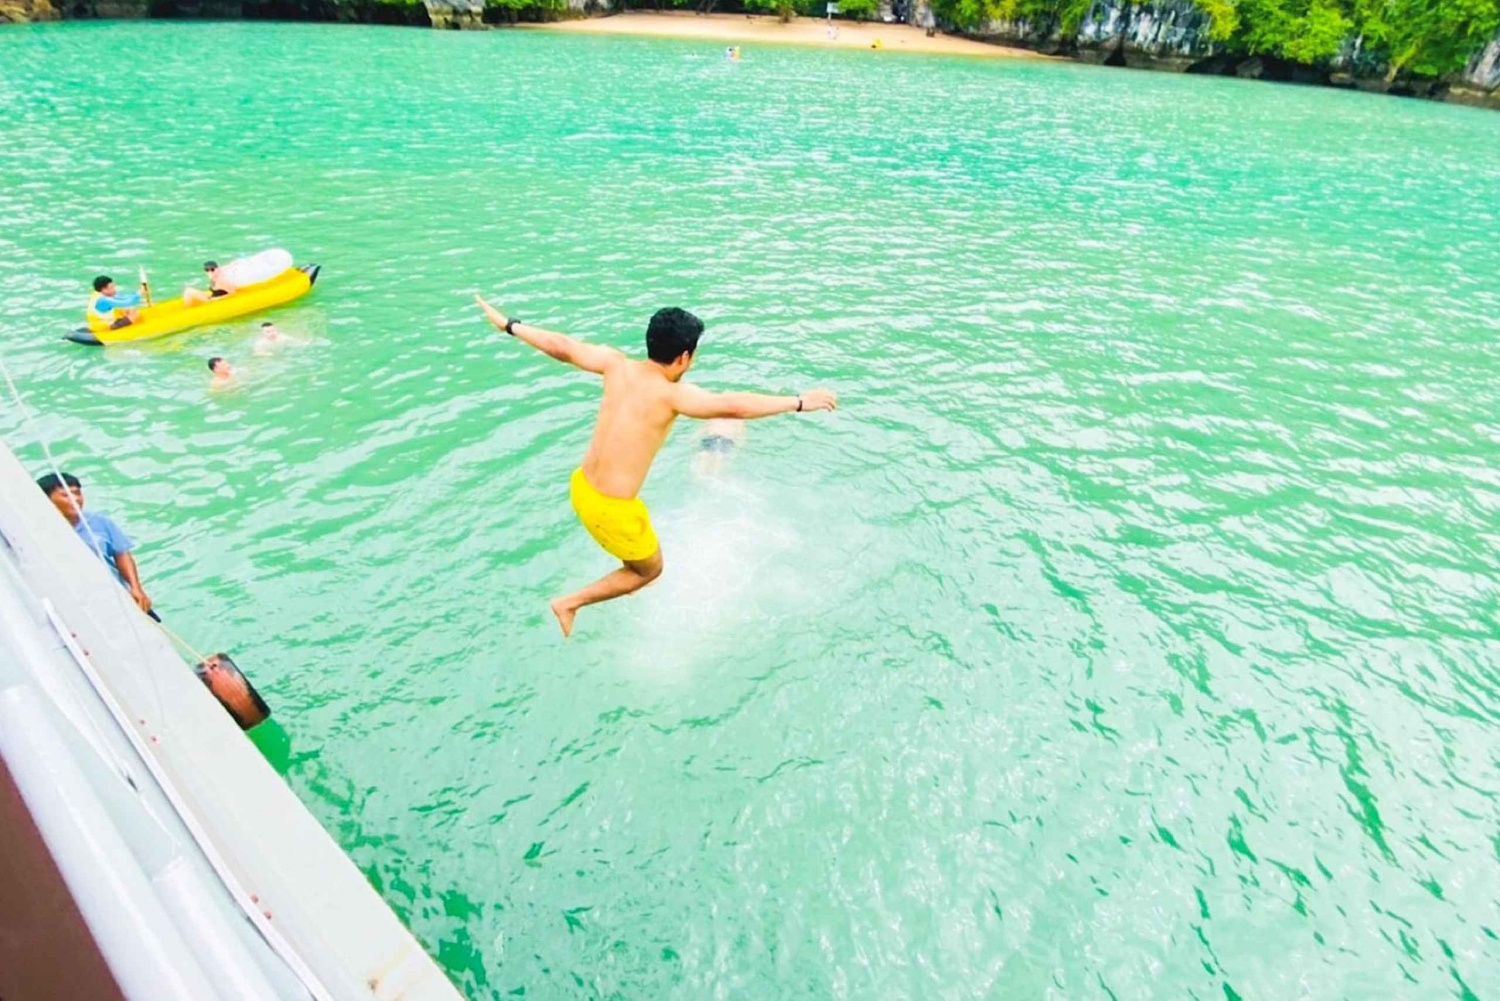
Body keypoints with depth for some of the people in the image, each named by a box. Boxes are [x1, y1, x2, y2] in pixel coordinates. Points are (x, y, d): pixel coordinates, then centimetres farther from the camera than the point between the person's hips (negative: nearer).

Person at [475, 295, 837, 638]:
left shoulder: (617, 365, -3)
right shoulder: (672, 393, -22)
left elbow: (562, 347, 6)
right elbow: (734, 406, -28)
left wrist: (508, 324, 20)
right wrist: (800, 402, -21)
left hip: (580, 487, 8)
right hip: (611, 508, -8)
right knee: (650, 569, 20)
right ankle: (570, 602, 19)